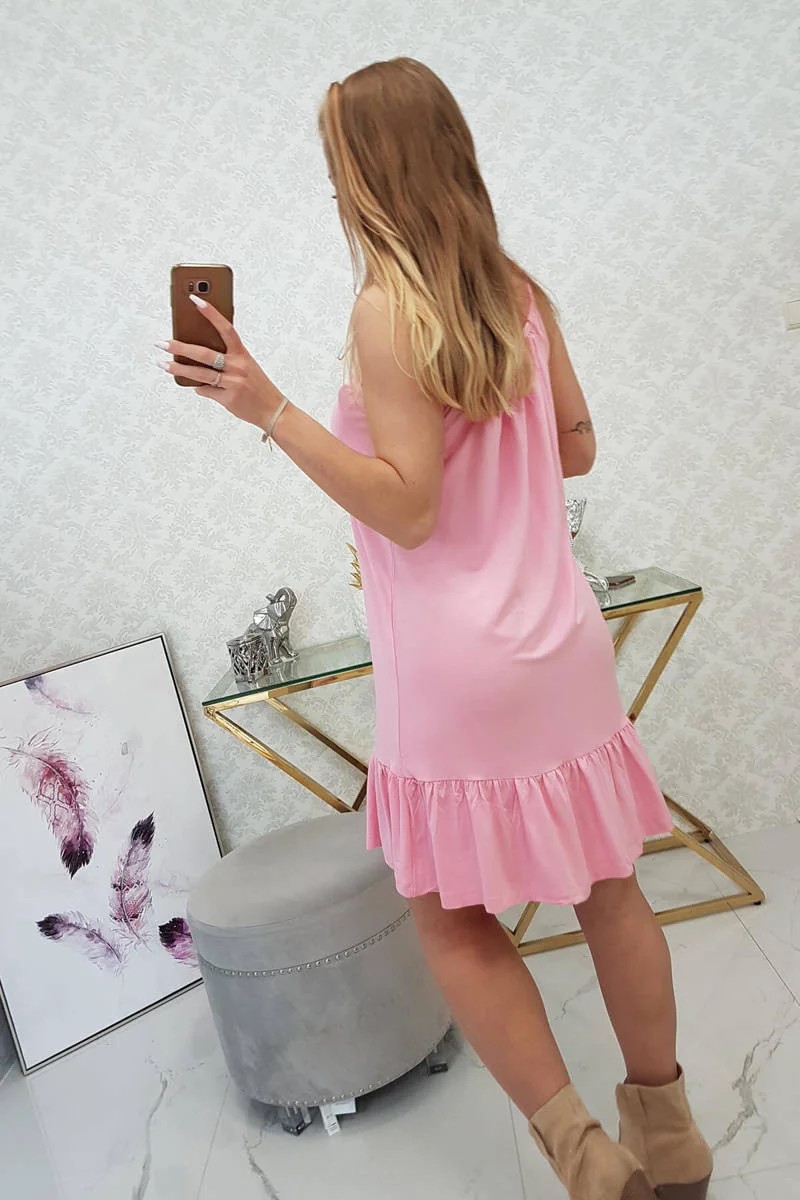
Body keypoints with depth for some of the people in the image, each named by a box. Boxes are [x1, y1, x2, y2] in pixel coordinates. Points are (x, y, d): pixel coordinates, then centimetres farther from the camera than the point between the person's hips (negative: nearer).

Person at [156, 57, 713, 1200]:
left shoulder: (387, 309, -13)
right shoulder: (518, 292, 7)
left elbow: (407, 509, -17)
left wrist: (271, 410, -18)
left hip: (459, 667, -7)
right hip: (561, 641, 7)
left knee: (454, 919, 12)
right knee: (607, 888, 18)